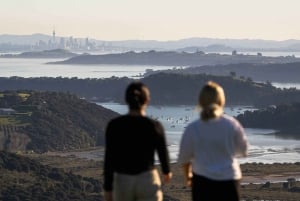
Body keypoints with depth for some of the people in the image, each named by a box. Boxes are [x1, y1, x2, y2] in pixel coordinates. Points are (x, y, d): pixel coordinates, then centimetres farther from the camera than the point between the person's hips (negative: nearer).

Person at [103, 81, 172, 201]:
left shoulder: (114, 125, -8)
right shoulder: (155, 126, -8)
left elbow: (109, 159, -7)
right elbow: (163, 154, 6)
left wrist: (107, 190, 1)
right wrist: (167, 171, 28)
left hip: (122, 183, 2)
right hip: (148, 183, -1)